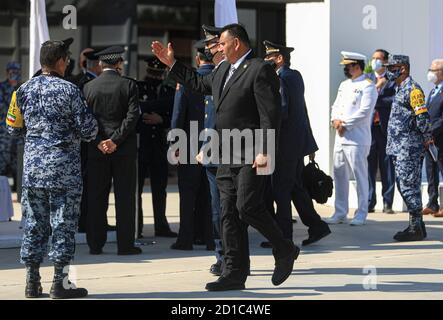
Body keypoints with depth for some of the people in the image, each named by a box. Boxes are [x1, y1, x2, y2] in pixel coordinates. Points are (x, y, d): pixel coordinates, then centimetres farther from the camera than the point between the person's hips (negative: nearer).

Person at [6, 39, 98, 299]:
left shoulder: (25, 90, 5)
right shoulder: (68, 91, -10)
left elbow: (14, 128, 12)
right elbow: (89, 130, -10)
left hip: (32, 167, 5)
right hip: (64, 169, -5)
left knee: (34, 223, 10)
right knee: (63, 224, 1)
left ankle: (32, 282, 12)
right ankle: (60, 283, 1)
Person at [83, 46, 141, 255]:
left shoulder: (89, 87, 3)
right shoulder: (128, 86, -4)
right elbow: (132, 116, -11)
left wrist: (99, 141, -4)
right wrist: (115, 140, -11)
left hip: (97, 150, 2)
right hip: (124, 150, -2)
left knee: (96, 198, 7)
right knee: (125, 198, 3)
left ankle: (95, 244, 8)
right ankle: (125, 244, 2)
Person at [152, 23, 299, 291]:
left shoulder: (260, 70, -10)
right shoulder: (224, 70, 17)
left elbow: (270, 114, -17)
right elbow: (200, 84, 35)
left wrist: (265, 152, -23)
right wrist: (172, 63, 32)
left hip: (252, 155, -9)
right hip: (228, 156, 9)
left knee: (248, 206, -16)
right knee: (229, 214, 5)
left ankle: (285, 250, 4)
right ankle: (235, 274, 8)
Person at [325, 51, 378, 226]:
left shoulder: (367, 86, -7)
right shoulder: (344, 85, 19)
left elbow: (364, 112, -15)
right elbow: (336, 106, 19)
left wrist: (345, 125, -13)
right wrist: (335, 119, -2)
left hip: (357, 139, -8)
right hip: (341, 138, 8)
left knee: (360, 176, -4)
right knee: (339, 175, 10)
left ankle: (361, 214, 2)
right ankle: (340, 213, 17)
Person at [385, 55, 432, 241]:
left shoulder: (413, 89, -13)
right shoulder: (400, 89, 19)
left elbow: (423, 117, -19)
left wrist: (427, 139, -12)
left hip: (409, 148, -10)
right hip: (398, 148, 10)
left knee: (409, 186, -10)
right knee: (405, 187, 11)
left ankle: (416, 228, -7)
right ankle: (417, 226, 16)